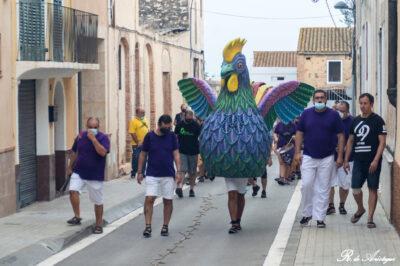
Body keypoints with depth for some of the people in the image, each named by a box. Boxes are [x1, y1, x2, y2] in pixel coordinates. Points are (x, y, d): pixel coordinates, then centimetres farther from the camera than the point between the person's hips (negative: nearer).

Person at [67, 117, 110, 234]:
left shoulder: (103, 138, -8)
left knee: (98, 201, 5)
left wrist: (93, 139, -26)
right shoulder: (80, 136, 4)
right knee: (73, 191, -20)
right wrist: (70, 167, 21)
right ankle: (77, 217, -6)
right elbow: (75, 153, 17)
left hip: (95, 175, -3)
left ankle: (99, 225, 20)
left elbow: (103, 152, -25)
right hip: (78, 172, 3)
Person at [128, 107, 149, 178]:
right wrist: (138, 142, -18)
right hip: (137, 145, -7)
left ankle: (142, 173, 19)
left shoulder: (144, 120, 13)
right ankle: (133, 173, 9)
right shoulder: (134, 121, -11)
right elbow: (132, 133, -17)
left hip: (145, 144, 7)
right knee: (136, 159, -2)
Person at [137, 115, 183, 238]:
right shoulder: (150, 136, -2)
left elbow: (176, 154, 2)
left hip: (168, 175, 1)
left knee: (168, 201, 5)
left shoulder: (172, 136, 2)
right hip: (152, 174, -1)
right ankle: (148, 226, -7)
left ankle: (165, 226, 15)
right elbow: (143, 154, 4)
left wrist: (178, 171, -7)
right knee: (149, 199, -11)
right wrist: (139, 172, 1)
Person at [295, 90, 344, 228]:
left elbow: (340, 136, 2)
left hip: (327, 158, -1)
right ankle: (307, 213, 13)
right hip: (308, 157, 1)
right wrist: (297, 152, -1)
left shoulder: (333, 115, 0)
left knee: (323, 188, 2)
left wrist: (340, 156, -3)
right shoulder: (306, 114, 4)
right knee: (306, 185, -5)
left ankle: (320, 218, 9)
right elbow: (299, 133, 8)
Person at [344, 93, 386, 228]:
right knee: (355, 189, 3)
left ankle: (370, 218, 7)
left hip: (372, 161, -4)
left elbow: (382, 142, -10)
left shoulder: (377, 120, -6)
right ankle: (360, 209, 29)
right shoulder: (356, 121, 11)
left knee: (372, 189, 1)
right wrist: (346, 160, 12)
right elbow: (350, 141, 17)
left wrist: (375, 161, -18)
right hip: (358, 161, 4)